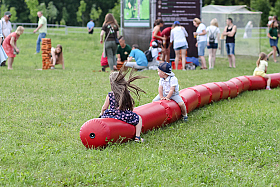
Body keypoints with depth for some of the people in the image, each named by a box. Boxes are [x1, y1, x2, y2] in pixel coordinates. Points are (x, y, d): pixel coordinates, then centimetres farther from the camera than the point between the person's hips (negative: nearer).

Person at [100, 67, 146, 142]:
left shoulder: (110, 95, -6)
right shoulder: (127, 93, -2)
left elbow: (104, 108, 2)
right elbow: (131, 106, 8)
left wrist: (101, 113, 24)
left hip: (111, 116, 0)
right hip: (124, 116, 0)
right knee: (138, 118, 20)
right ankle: (137, 137, 9)